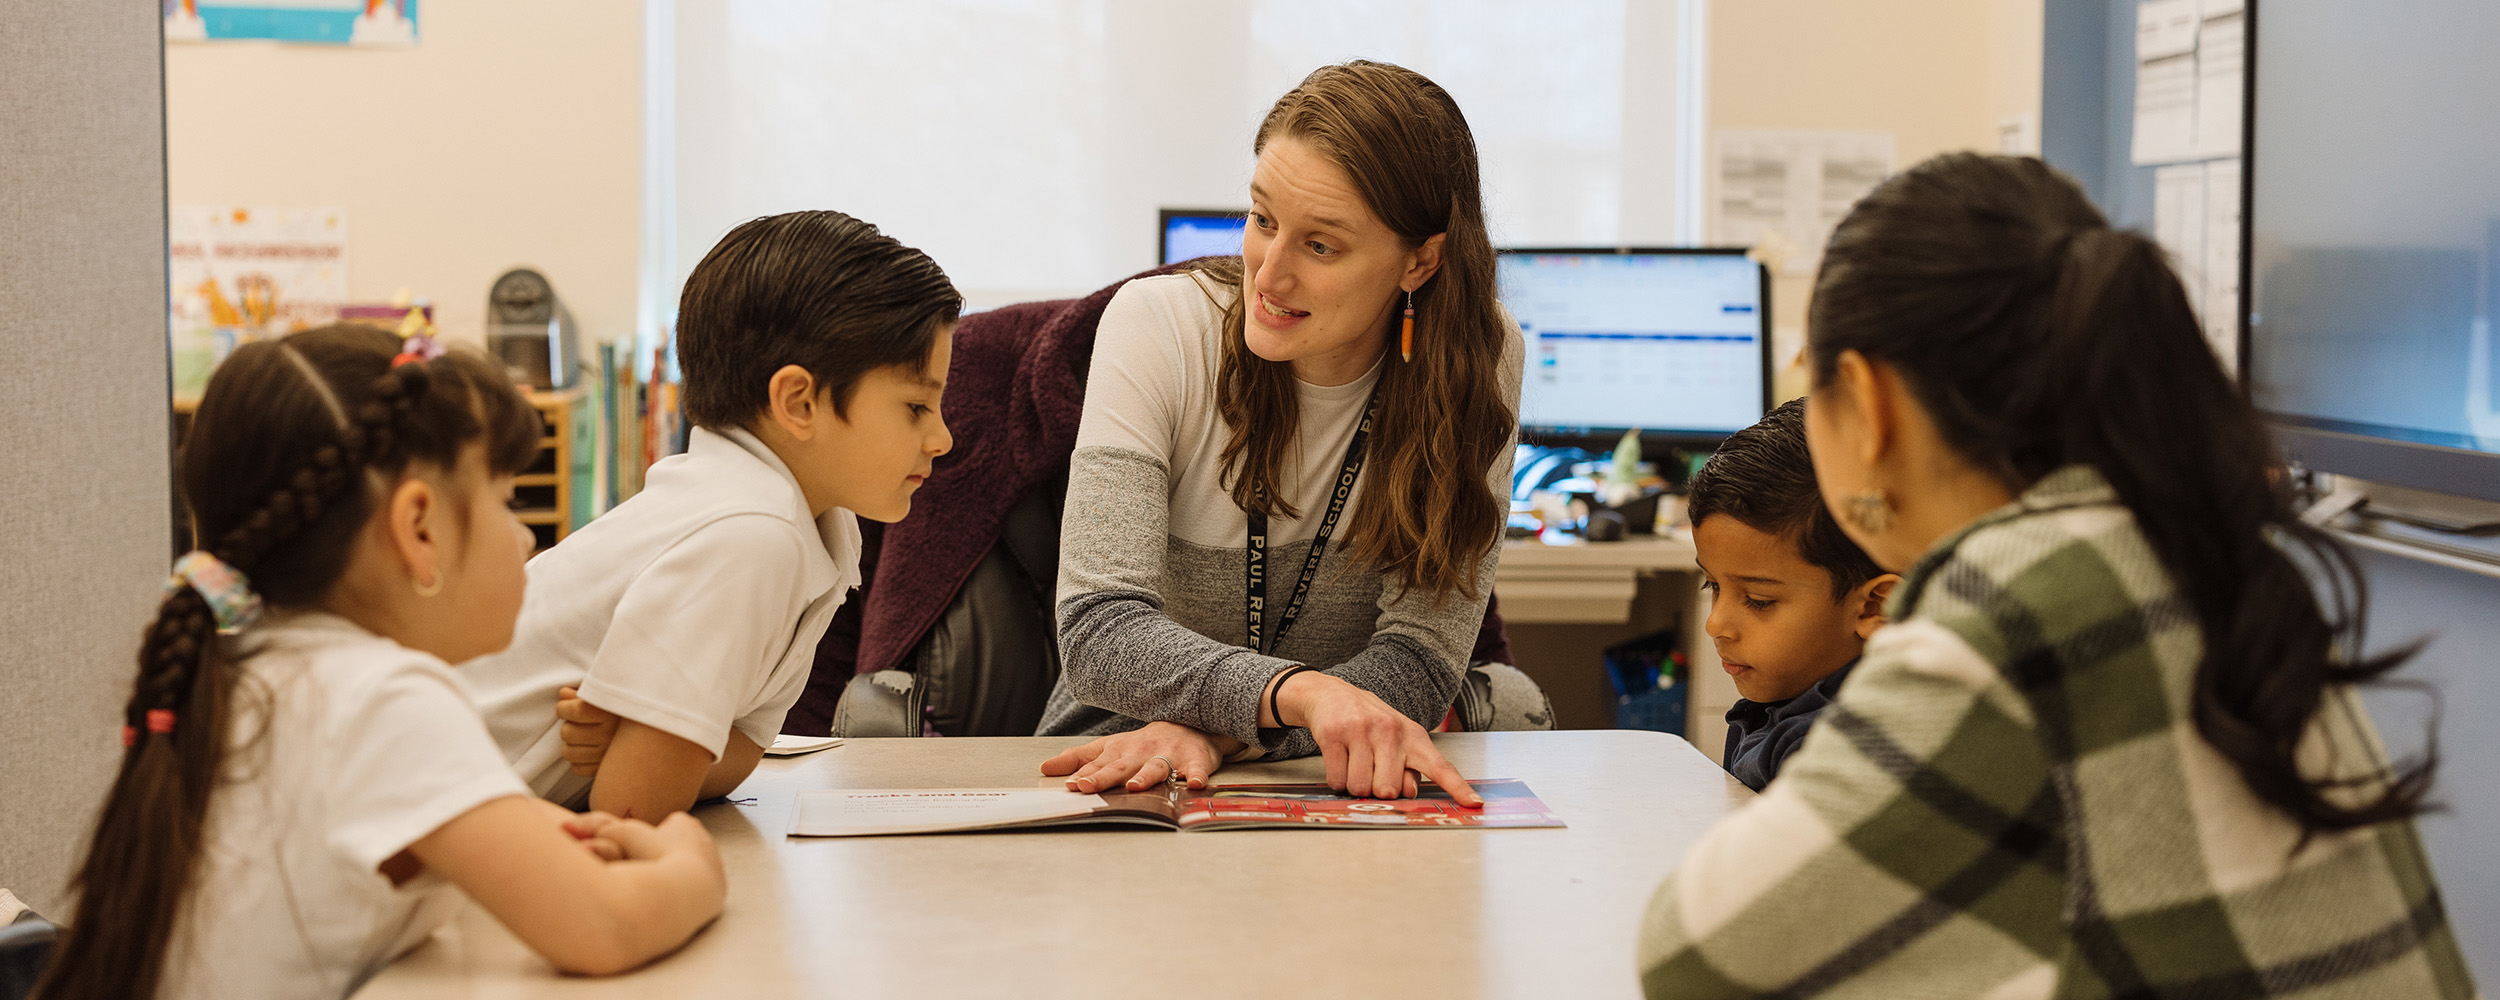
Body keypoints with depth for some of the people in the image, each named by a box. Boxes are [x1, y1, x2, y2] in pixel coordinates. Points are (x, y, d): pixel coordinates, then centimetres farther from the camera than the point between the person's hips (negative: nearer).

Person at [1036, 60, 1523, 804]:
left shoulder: (1475, 364, -9)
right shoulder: (1157, 327, -12)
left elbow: (1421, 658, -12)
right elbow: (1097, 632, -20)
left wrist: (1215, 732, -27)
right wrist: (1302, 691, -37)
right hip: (1124, 785, -2)